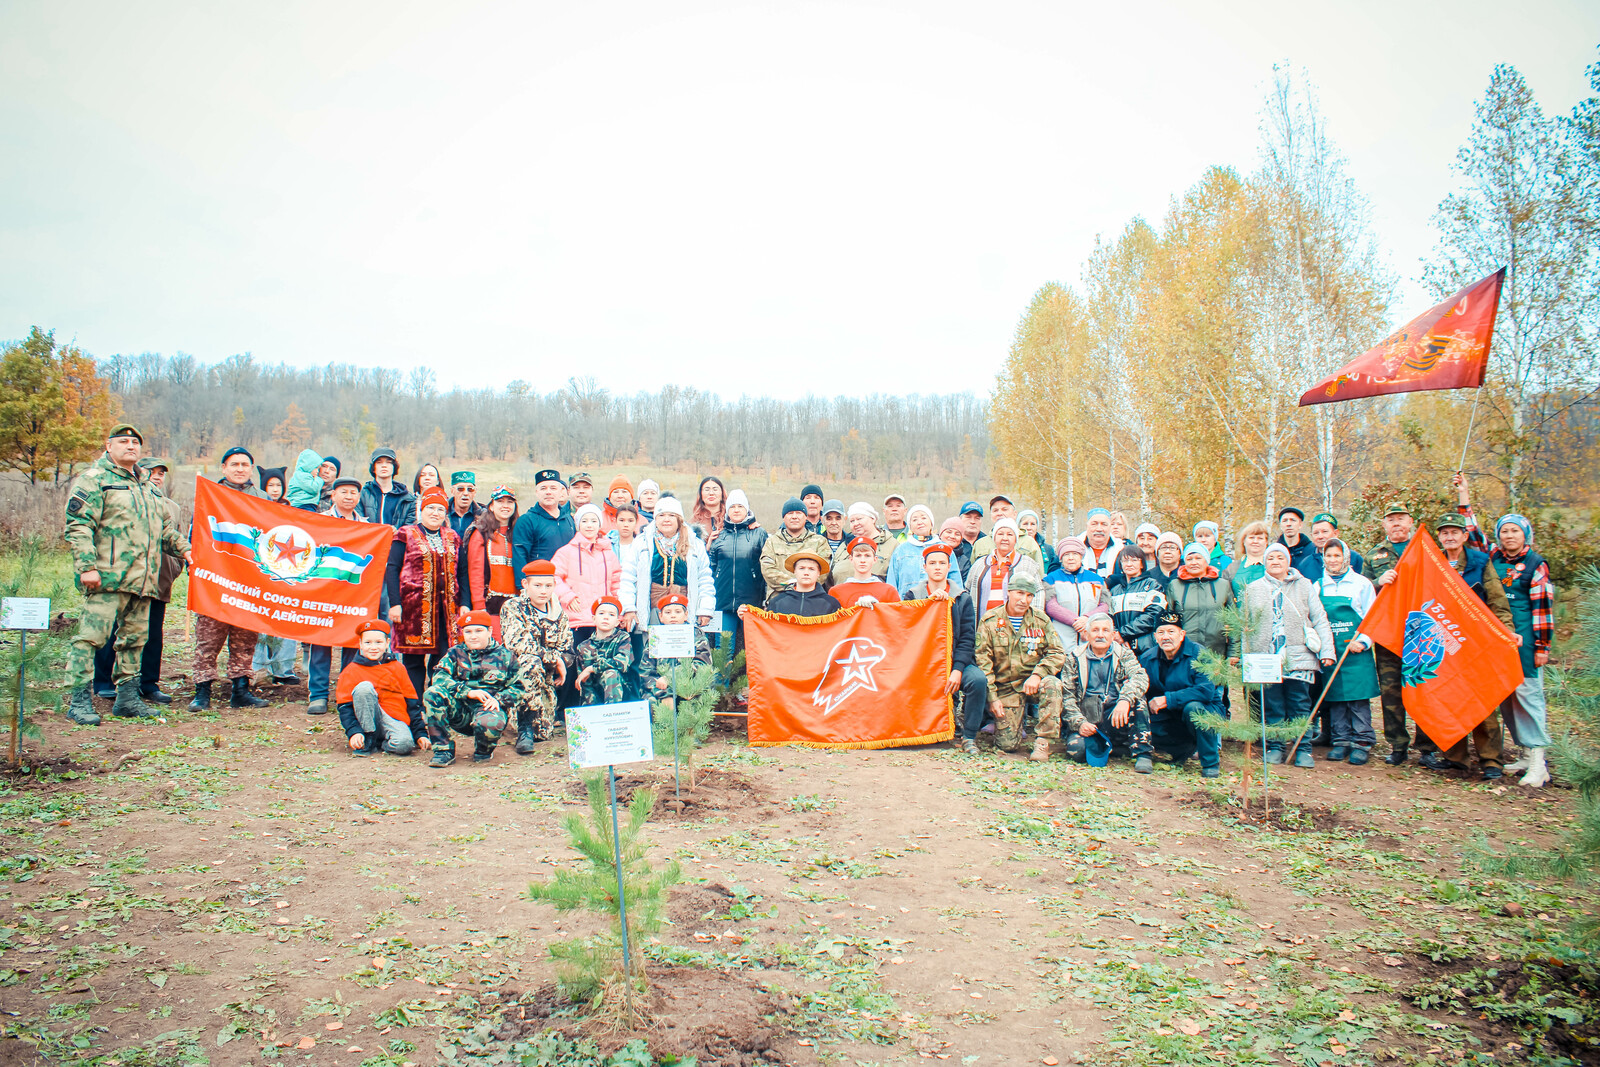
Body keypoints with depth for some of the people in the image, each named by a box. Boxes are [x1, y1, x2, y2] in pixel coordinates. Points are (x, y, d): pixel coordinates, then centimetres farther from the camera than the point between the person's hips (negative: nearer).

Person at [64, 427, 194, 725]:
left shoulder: (146, 486, 24)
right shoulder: (94, 479, -1)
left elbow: (166, 527, 30)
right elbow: (78, 526, -10)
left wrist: (184, 548, 14)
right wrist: (87, 566, -18)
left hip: (143, 578, 8)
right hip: (108, 576, -8)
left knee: (135, 639, 10)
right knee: (92, 635, -9)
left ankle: (127, 698, 17)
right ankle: (79, 700, -4)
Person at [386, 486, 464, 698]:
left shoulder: (452, 538, 15)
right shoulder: (405, 535, 4)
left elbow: (460, 573, 16)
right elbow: (392, 570, -1)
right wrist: (394, 603, -10)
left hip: (446, 607, 3)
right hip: (414, 606, -3)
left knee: (444, 656, -1)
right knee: (413, 659, 1)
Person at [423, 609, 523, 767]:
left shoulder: (504, 655, 9)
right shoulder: (455, 653, 12)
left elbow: (517, 688, 6)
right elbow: (439, 677, -5)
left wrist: (498, 699, -15)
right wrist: (468, 692, -20)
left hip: (488, 708, -3)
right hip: (460, 710, 3)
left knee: (490, 723, -40)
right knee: (432, 694, -25)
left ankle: (484, 750, 1)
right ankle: (443, 750, -15)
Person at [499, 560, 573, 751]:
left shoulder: (559, 614, 9)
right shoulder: (512, 607, -4)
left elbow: (567, 652, 8)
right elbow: (516, 644, -19)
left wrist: (560, 663, -16)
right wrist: (553, 658, -18)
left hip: (546, 679, 5)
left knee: (543, 732, -6)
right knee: (531, 663, -38)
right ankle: (525, 730, -32)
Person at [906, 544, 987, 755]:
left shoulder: (962, 598, 8)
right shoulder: (913, 596, 10)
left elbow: (967, 638, 1)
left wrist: (957, 670, -14)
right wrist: (931, 600, -12)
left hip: (956, 659, 0)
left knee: (978, 679, -30)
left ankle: (969, 736, -14)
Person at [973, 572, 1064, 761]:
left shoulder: (1040, 619, 2)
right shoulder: (990, 620, -3)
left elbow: (1057, 653, -1)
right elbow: (983, 661, -4)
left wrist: (1037, 674, -18)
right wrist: (992, 698, -11)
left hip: (1033, 683, 1)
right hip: (1005, 687, -1)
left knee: (1052, 684, -35)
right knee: (1007, 744, -12)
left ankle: (1043, 742, -23)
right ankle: (1019, 718, 24)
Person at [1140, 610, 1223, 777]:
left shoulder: (1198, 654, -15)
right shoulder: (1146, 659, -1)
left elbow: (1206, 691, -26)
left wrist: (1168, 699, -30)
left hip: (1208, 713, -4)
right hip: (1170, 719, 4)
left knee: (1192, 707, -36)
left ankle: (1211, 762, -15)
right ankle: (1187, 749, 8)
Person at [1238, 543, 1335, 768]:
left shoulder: (1304, 586, 10)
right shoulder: (1253, 589, 13)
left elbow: (1320, 620, 7)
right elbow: (1246, 625, 14)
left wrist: (1327, 651, -2)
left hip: (1299, 657, -1)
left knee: (1300, 706, -1)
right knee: (1272, 707, 3)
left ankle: (1303, 749, 7)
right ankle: (1274, 747, 13)